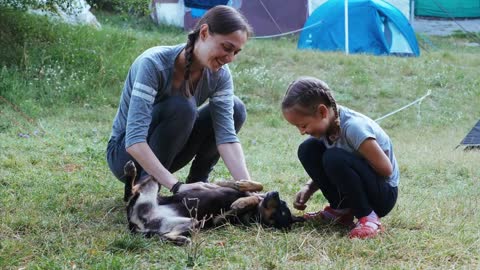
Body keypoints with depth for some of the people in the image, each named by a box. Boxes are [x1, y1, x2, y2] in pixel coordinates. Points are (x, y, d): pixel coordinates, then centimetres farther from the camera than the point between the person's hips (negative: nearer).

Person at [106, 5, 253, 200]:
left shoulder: (219, 75, -13)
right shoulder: (154, 64, -30)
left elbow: (226, 136, -22)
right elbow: (134, 141, -37)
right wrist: (177, 186, -46)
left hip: (165, 154, 6)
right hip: (126, 154, -5)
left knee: (235, 109, -13)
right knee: (181, 107, -32)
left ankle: (198, 183, -3)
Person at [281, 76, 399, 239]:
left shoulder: (353, 127, -28)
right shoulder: (324, 126, -4)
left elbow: (385, 169, -25)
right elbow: (328, 170, 8)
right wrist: (308, 189, -10)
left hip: (383, 194, -8)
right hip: (353, 192, 8)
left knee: (335, 158, -32)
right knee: (308, 150, -6)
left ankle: (368, 217, -16)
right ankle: (341, 211, 2)